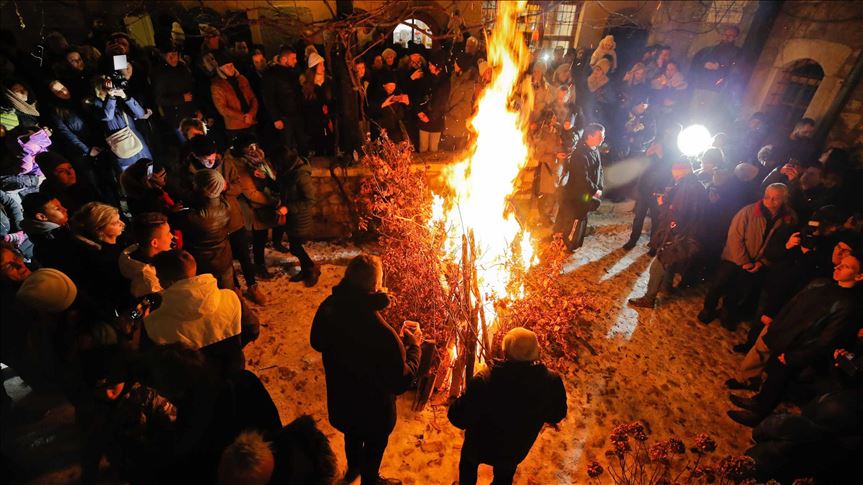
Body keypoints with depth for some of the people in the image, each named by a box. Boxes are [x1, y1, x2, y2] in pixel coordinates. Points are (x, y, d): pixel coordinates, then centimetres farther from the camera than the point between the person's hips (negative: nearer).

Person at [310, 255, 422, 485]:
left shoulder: (328, 308, -23)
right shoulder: (382, 334, -42)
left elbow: (317, 343, -2)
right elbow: (400, 382, -28)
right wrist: (414, 347, -15)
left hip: (341, 396, 6)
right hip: (373, 407, -5)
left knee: (352, 432, 36)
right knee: (374, 444, 27)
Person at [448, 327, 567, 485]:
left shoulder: (483, 380, -40)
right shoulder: (551, 382, -30)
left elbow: (459, 420, -27)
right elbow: (556, 417, -9)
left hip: (480, 446, -2)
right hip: (515, 451, 3)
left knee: (468, 466, 34)